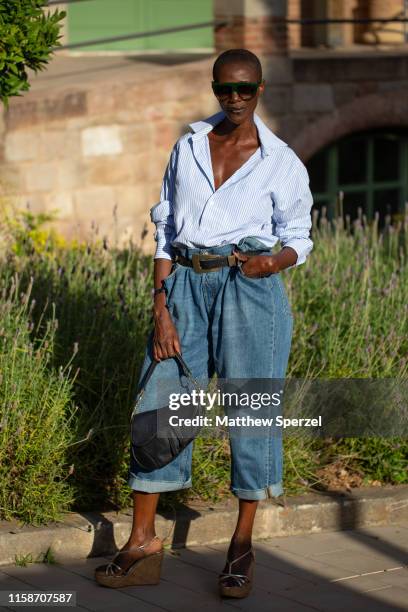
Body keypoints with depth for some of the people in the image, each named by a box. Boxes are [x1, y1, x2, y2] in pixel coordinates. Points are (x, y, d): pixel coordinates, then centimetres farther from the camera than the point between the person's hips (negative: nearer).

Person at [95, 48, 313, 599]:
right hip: (186, 286, 3)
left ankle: (243, 545, 13)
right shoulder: (188, 148, 9)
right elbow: (166, 233, 9)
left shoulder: (281, 161, 3)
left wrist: (273, 263, -13)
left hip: (249, 289, -2)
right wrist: (161, 307, 0)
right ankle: (143, 542, 7)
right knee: (158, 403, -1)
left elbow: (298, 237, 10)